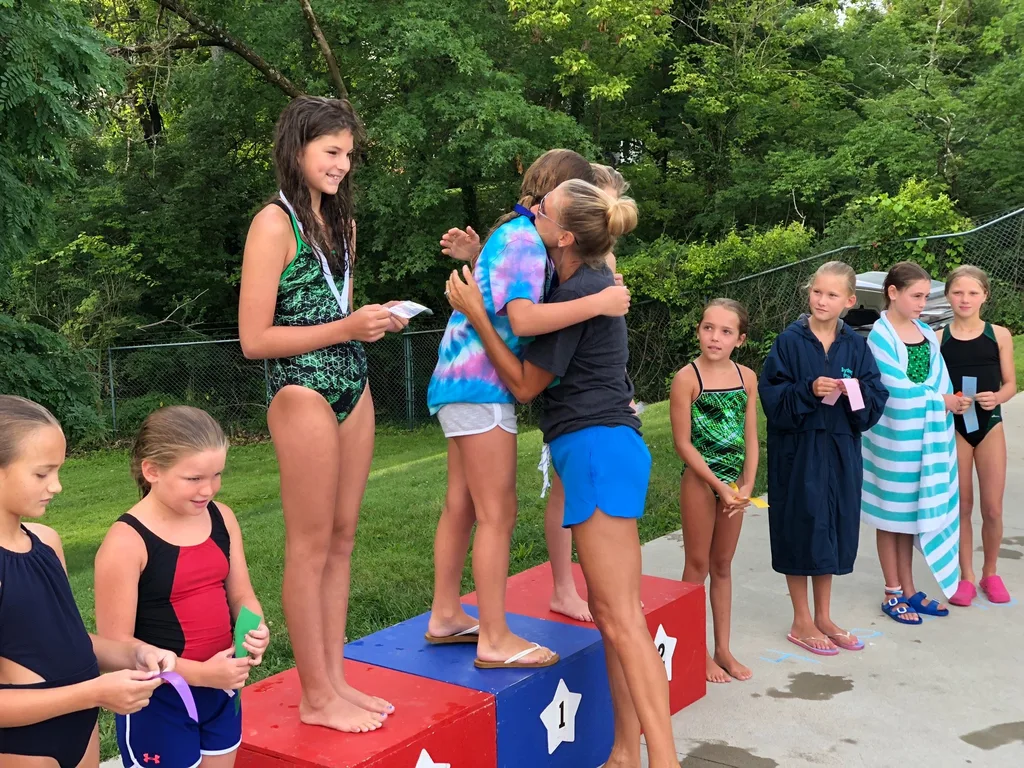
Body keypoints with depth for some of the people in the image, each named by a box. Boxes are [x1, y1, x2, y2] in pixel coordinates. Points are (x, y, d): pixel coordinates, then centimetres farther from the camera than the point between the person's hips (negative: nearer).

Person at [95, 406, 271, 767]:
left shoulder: (222, 518, -1)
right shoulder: (126, 542, -19)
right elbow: (116, 645, -18)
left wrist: (255, 629, -14)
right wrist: (198, 673, -24)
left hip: (221, 692, 6)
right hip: (158, 702, -6)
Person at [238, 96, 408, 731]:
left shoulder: (342, 222, 15)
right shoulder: (275, 224, -10)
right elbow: (255, 339, -14)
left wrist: (378, 319, 3)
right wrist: (347, 329, -17)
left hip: (353, 390, 8)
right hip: (303, 394, -8)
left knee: (342, 540, 11)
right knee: (312, 546, 0)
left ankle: (336, 679, 21)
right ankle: (316, 698, 10)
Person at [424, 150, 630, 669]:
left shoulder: (512, 233, 17)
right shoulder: (525, 239, -14)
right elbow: (524, 318, -27)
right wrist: (598, 303, -26)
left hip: (462, 383, 10)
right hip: (481, 387, -10)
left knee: (461, 506, 16)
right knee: (498, 514, -5)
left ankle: (445, 616, 26)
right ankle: (494, 641, 2)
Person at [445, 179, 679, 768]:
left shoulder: (575, 294, -14)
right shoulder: (594, 280, 14)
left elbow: (525, 384, -7)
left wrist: (475, 314, -8)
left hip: (598, 448, -10)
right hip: (605, 447, 10)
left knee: (620, 617, -12)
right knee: (612, 610, 10)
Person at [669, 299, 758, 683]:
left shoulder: (747, 377, 3)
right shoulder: (687, 378, -11)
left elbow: (750, 436, 4)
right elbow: (683, 442, -12)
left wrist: (746, 485, -8)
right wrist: (718, 485, -15)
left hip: (735, 482, 4)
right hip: (700, 479, -4)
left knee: (722, 566, 14)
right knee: (698, 565, 5)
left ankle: (723, 649, 23)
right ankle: (697, 652, 16)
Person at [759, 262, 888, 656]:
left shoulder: (855, 346, 4)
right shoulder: (789, 342, -7)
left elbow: (877, 396, 4)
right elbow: (772, 396, -10)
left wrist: (857, 391, -16)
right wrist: (809, 391, -24)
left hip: (840, 451, 4)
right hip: (797, 450, -4)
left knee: (833, 531, 12)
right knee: (801, 530, 2)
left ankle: (823, 618, 26)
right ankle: (802, 622, 16)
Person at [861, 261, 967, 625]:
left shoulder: (927, 334, 8)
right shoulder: (879, 336, -12)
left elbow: (940, 381, 6)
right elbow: (897, 388, -17)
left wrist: (952, 402, -13)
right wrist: (942, 401, -11)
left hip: (926, 437, 6)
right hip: (893, 437, -6)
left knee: (912, 514, 13)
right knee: (892, 517, 5)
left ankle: (909, 590, 24)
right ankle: (893, 594, 16)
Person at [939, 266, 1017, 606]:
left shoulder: (999, 335, -1)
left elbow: (1010, 384, 3)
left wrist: (996, 397, -18)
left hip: (990, 425, 0)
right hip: (953, 427, 0)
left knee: (992, 509, 2)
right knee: (960, 506, 7)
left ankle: (990, 573, 24)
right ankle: (966, 577, 20)